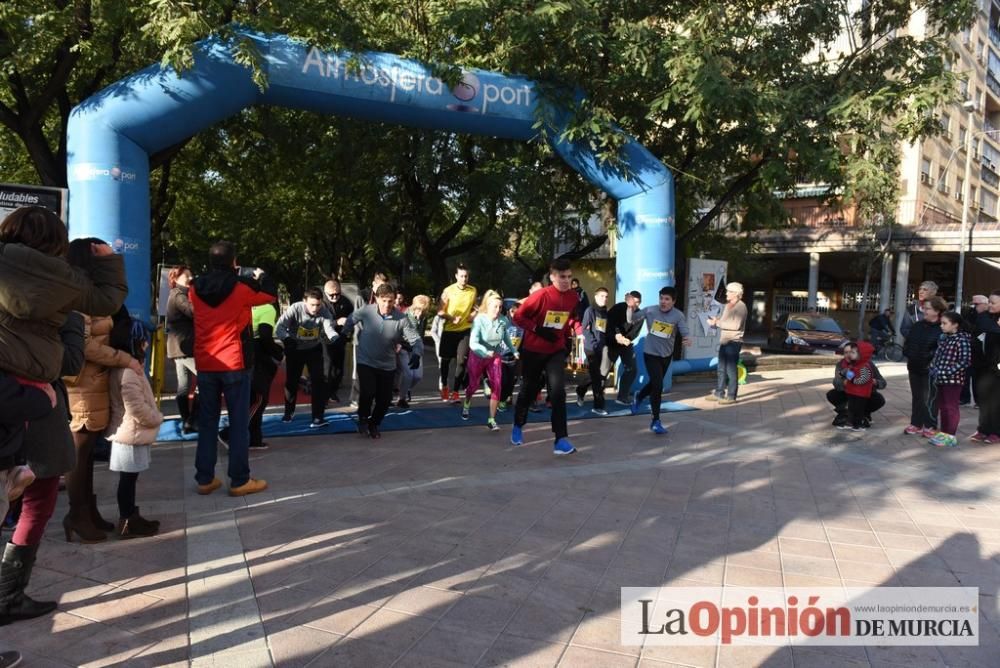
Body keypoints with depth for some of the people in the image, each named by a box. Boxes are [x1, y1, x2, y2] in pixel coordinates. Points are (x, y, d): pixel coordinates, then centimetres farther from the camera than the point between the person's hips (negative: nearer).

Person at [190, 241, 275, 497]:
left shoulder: (196, 289, 3)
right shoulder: (241, 288, -10)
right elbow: (272, 294, 3)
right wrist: (259, 276, 20)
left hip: (205, 364, 5)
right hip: (234, 363, -4)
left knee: (207, 421, 11)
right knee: (239, 422, 2)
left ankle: (204, 479, 15)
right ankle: (239, 480, 5)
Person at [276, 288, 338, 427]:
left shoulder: (324, 312, -24)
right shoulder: (295, 309, -28)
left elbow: (329, 329, -37)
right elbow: (279, 327, -33)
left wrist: (337, 340, -60)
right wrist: (287, 339, -54)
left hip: (314, 349, 0)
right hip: (295, 349, 0)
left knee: (318, 381, -10)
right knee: (291, 380, 12)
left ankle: (318, 416, -3)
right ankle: (289, 410, 36)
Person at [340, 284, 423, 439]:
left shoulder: (402, 319, -18)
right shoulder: (365, 311, -16)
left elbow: (416, 339, -15)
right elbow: (350, 320, 4)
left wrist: (416, 354, -33)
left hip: (387, 365, 2)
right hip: (366, 362, -1)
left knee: (385, 399, 4)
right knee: (368, 392, -20)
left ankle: (374, 424, 34)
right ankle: (363, 420, 11)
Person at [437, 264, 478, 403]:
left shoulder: (473, 291, 0)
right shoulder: (448, 291, -9)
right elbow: (440, 312, -8)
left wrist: (474, 314, -2)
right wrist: (452, 318, -22)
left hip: (465, 330, 1)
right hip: (449, 330, -1)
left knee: (461, 361, -5)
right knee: (446, 360, 11)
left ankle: (455, 391, 3)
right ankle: (444, 386, 32)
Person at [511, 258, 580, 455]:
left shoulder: (573, 298, -5)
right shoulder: (541, 295, -20)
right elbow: (519, 317, -14)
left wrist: (568, 338, 8)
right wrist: (538, 329, -23)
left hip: (556, 351, 2)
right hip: (533, 351, -2)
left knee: (558, 391, -15)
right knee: (529, 391, 13)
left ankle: (561, 439, -11)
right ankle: (518, 427, 39)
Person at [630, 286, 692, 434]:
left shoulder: (678, 315, -14)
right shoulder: (650, 311, -13)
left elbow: (685, 333, -25)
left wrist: (688, 339, -43)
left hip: (666, 356, 3)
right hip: (651, 354, -3)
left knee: (654, 383, 23)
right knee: (658, 386, -13)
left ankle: (638, 397, 56)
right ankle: (656, 421, 0)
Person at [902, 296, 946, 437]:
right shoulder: (917, 325, 10)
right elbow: (908, 343, 15)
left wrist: (929, 357, -21)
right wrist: (908, 353, -2)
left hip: (930, 369, -7)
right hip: (914, 367, 7)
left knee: (929, 398, 1)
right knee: (916, 397, 14)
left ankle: (930, 426, 11)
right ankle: (916, 424, 23)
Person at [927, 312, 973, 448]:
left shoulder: (962, 340, -15)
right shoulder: (943, 338, 9)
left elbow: (965, 362, -19)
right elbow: (937, 356, 16)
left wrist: (947, 372, -22)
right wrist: (934, 370, 3)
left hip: (953, 380, -8)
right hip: (941, 379, 8)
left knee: (951, 407, 0)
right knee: (942, 406, 14)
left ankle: (950, 436, 7)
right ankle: (943, 433, 25)